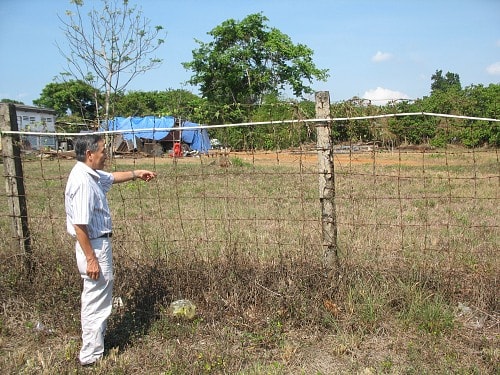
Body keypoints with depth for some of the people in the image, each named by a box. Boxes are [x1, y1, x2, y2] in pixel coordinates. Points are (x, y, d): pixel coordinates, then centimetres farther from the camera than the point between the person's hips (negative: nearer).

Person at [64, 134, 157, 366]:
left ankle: (95, 341, 40)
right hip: (94, 246, -11)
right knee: (97, 301, 1)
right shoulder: (82, 181, -24)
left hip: (100, 243, 11)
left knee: (95, 297, 23)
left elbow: (111, 177, 29)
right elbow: (79, 225, -27)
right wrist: (91, 259, -24)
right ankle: (91, 355, 15)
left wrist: (135, 174, 21)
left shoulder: (92, 175, 6)